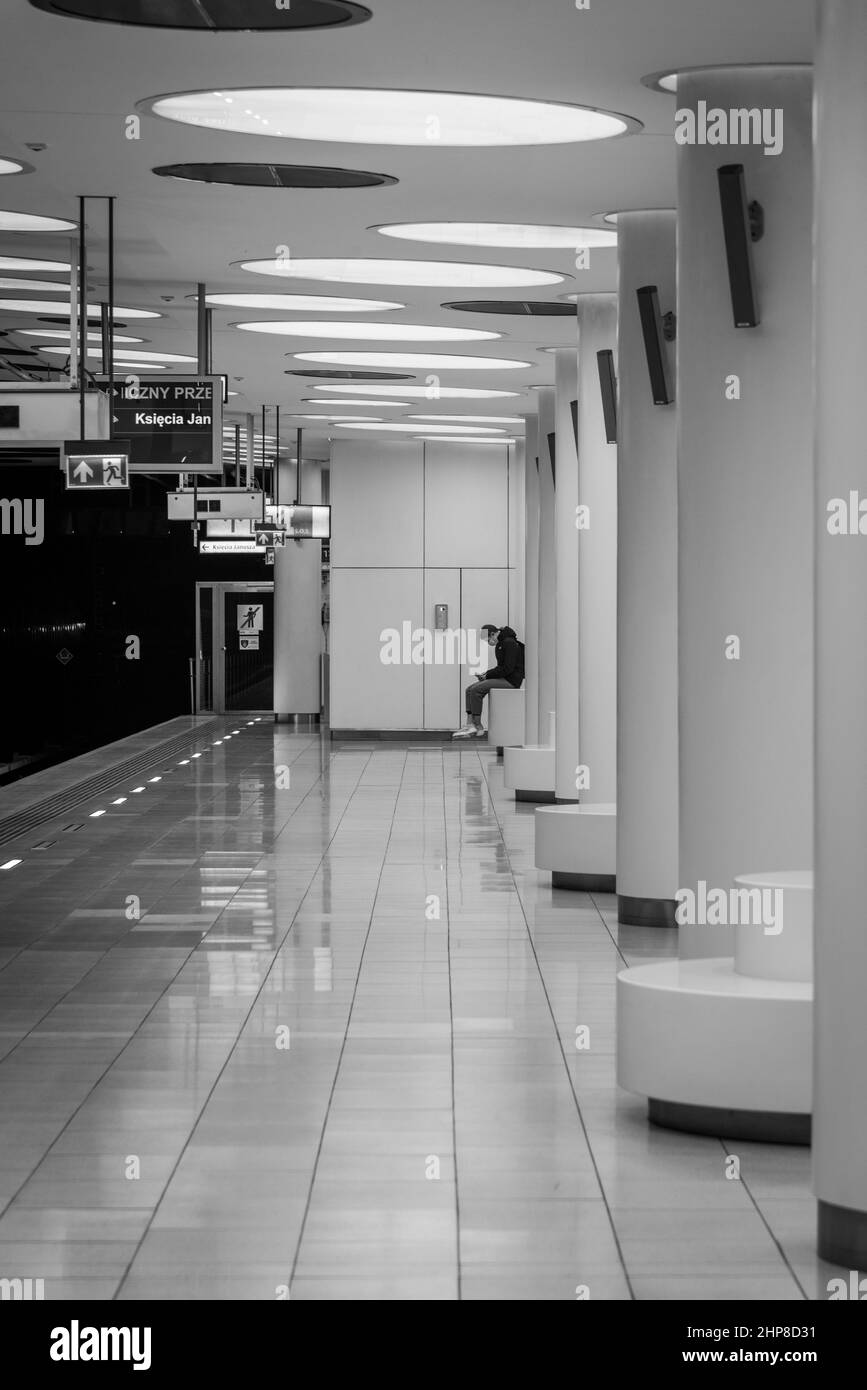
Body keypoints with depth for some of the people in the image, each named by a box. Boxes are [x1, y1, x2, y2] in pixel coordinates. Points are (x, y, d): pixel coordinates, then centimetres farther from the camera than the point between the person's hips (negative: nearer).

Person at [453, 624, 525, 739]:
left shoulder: (509, 643, -15)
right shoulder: (499, 644, 16)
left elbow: (508, 668, -21)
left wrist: (488, 675, -13)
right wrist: (486, 674, 7)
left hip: (511, 681, -10)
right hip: (503, 679, 10)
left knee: (476, 690, -21)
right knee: (470, 689, 0)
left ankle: (478, 728, -16)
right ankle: (470, 724, -10)